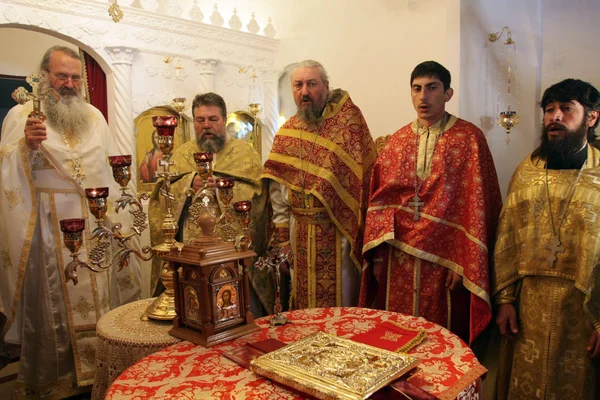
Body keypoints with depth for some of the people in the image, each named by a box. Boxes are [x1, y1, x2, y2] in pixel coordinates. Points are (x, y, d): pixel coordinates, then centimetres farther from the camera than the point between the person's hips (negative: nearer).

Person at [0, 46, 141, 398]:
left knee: (100, 291, 10)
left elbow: (111, 165, 17)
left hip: (96, 220, 4)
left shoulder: (95, 116, 12)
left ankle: (101, 366, 26)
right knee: (55, 296, 4)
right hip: (50, 223, -4)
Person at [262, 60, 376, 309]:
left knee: (342, 300, 9)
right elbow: (277, 186, 6)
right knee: (303, 305, 15)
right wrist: (282, 232, 3)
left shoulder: (349, 119, -4)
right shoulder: (286, 132, 7)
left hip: (339, 228, -4)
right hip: (300, 230, 4)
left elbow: (365, 172, -9)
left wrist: (358, 226, -12)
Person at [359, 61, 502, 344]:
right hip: (398, 259, 4)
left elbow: (477, 204, -8)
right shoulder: (397, 141, 8)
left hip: (445, 260, -3)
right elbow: (379, 200, 7)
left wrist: (464, 263, -12)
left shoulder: (469, 138, -4)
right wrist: (377, 254, 3)